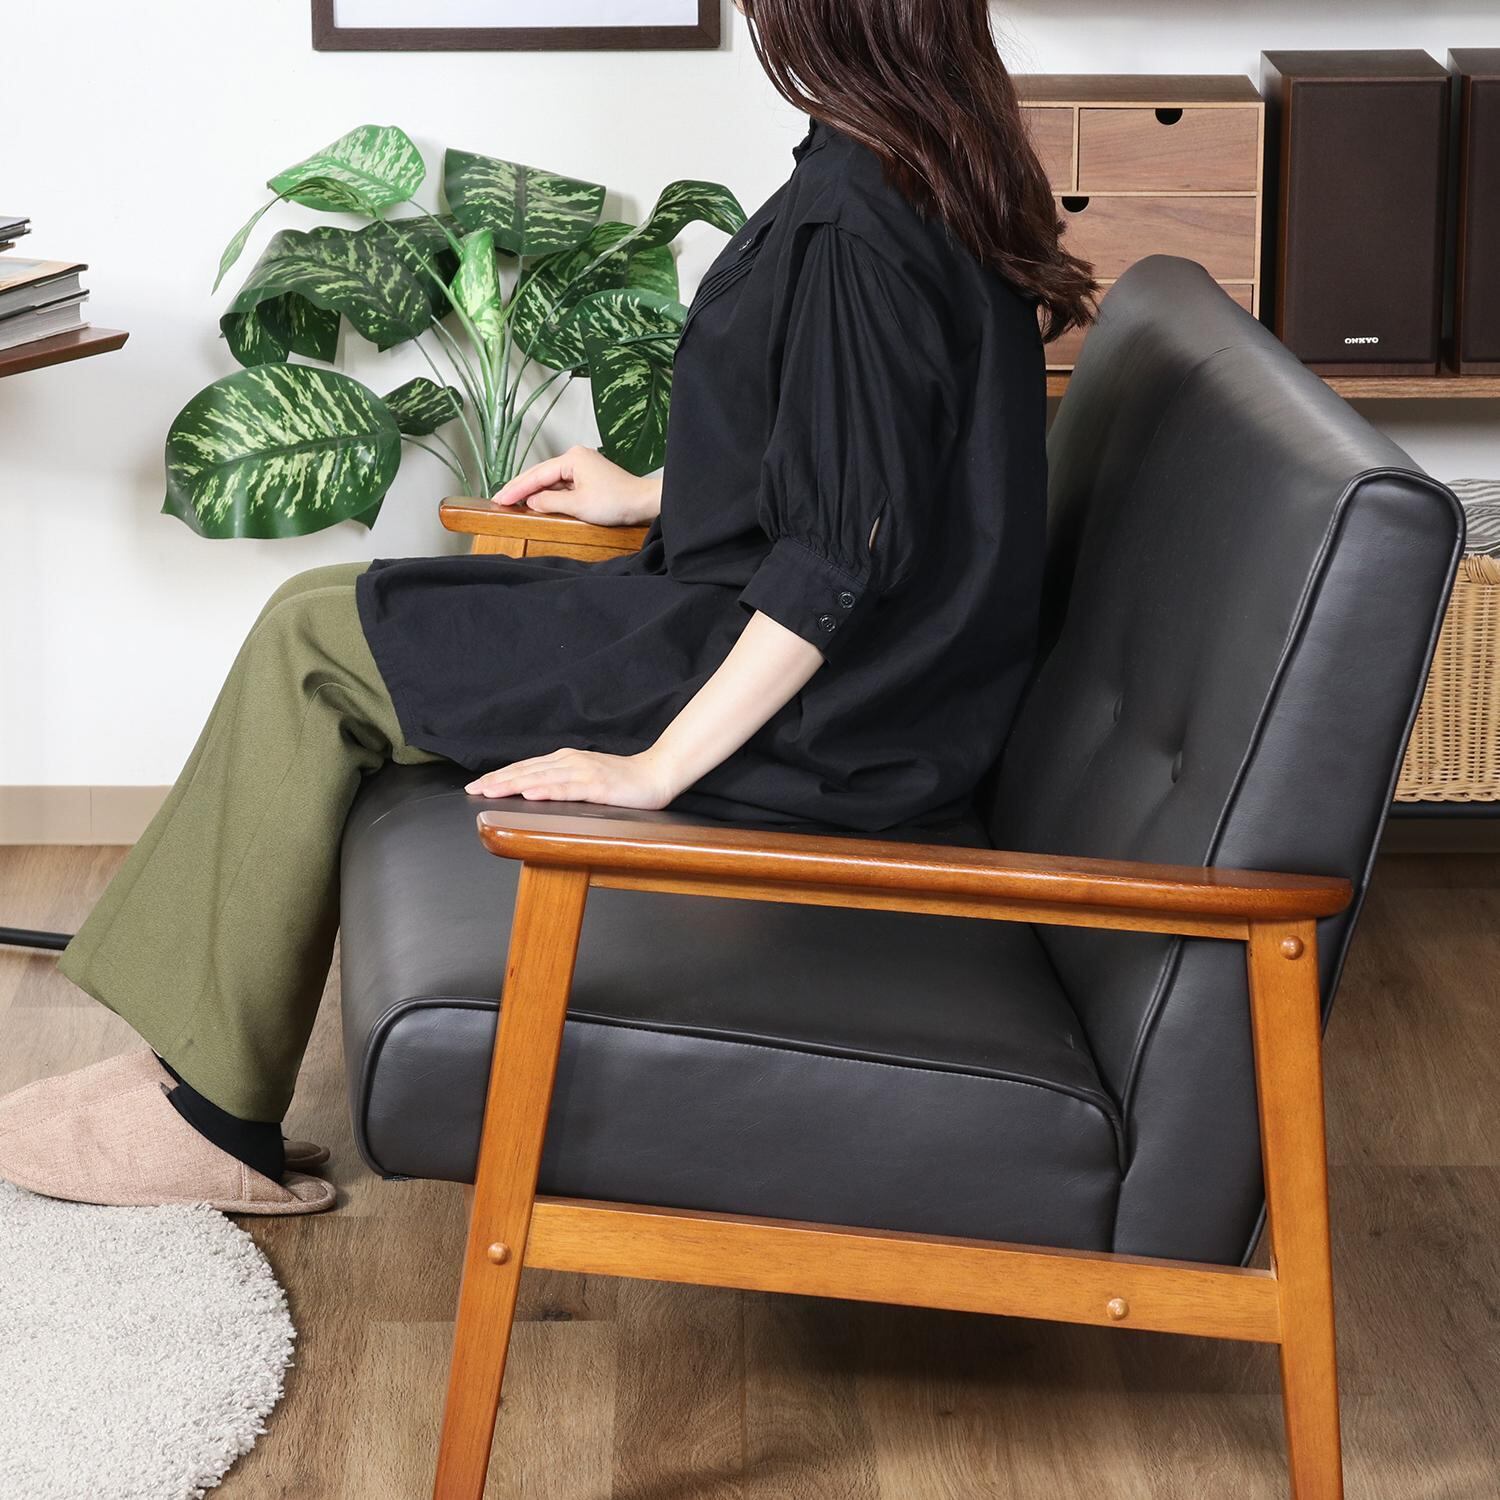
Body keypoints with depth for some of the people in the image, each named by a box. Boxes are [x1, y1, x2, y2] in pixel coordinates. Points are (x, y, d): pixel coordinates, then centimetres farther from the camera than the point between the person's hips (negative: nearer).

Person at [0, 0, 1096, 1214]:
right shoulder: (950, 178, 7)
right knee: (330, 620, 12)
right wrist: (652, 497, 27)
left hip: (803, 714, -10)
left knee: (312, 648, -3)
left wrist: (656, 768, -24)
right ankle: (211, 1064, 11)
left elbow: (837, 555, -25)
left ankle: (217, 1120, 4)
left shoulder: (849, 219, -22)